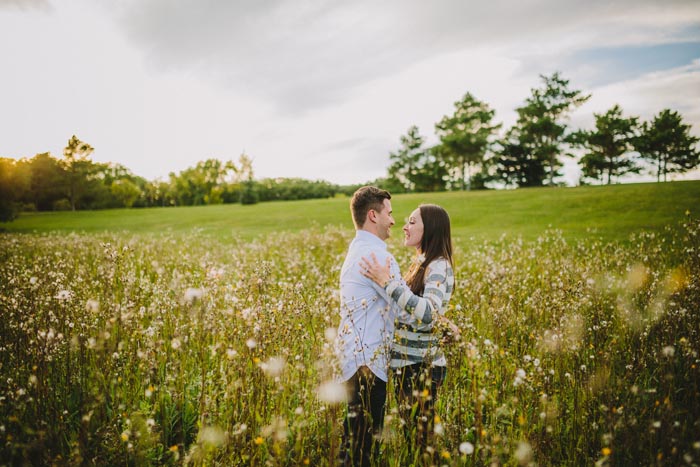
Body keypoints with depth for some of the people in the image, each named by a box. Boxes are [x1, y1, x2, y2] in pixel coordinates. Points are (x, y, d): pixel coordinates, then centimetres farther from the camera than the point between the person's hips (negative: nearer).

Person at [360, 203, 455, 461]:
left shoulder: (439, 267, -16)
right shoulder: (421, 263, 11)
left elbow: (429, 314, -32)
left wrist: (388, 281, -34)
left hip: (421, 366, -9)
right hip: (404, 363, 9)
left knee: (421, 440, 5)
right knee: (409, 434, 19)